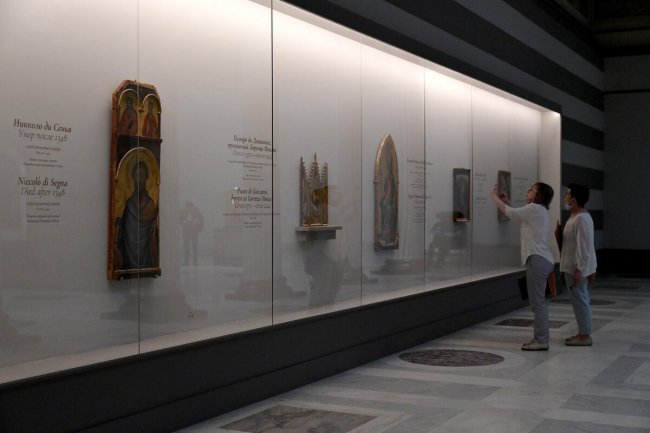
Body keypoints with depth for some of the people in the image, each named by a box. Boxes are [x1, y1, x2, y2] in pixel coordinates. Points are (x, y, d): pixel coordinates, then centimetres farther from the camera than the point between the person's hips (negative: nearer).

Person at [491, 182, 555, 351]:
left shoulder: (535, 208, -9)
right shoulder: (541, 211, 20)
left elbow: (509, 212, -3)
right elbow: (515, 214, 25)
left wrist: (495, 197, 11)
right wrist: (503, 200, 23)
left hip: (538, 260, -10)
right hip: (542, 260, 10)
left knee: (537, 302, -8)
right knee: (539, 302, 13)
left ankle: (541, 341, -7)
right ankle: (540, 338, 18)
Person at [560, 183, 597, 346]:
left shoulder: (581, 219, -20)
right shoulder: (575, 217, 12)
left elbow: (583, 247, -23)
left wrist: (578, 270, -23)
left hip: (577, 268, -10)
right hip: (573, 267, 10)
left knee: (580, 301, -4)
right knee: (580, 301, 14)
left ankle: (585, 336, 3)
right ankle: (583, 333, 21)